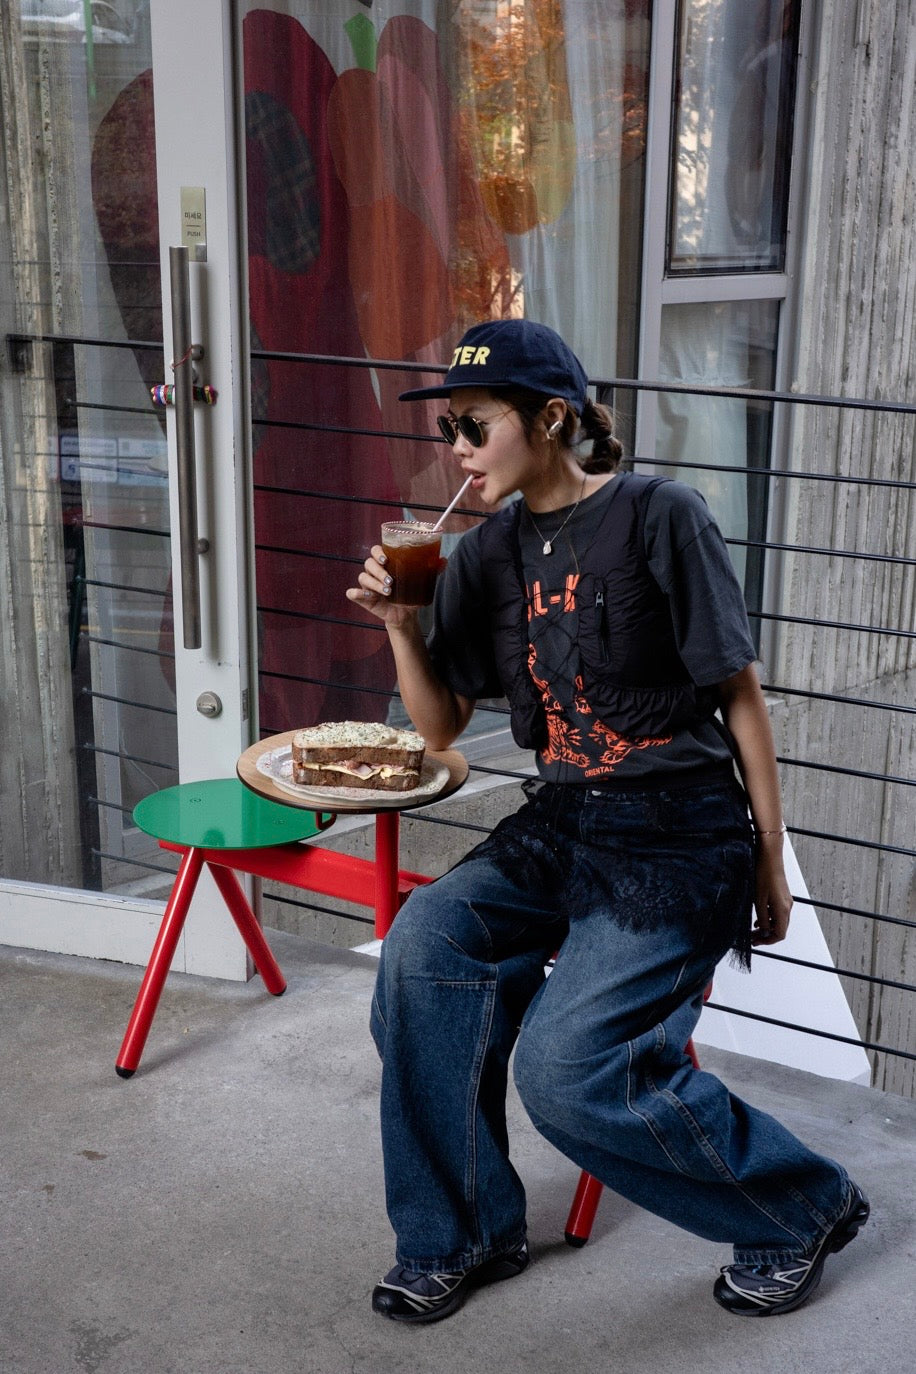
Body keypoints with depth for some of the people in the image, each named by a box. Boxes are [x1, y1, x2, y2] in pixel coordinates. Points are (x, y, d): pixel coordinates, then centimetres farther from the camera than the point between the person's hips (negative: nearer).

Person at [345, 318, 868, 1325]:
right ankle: (462, 1236, 0)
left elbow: (739, 693, -7)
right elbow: (439, 726, 10)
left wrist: (770, 863, -4)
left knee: (569, 1068, -19)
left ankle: (807, 1205, 9)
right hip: (561, 823, 6)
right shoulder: (488, 555, 8)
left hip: (677, 835, -6)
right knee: (422, 946, -20)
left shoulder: (657, 517, -10)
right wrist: (400, 624, -8)